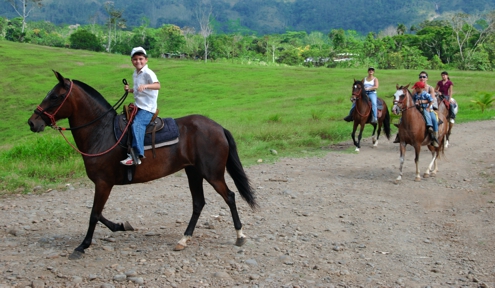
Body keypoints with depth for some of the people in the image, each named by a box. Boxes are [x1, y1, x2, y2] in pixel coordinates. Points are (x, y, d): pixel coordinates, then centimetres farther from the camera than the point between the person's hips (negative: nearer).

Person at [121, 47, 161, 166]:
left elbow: (157, 85, -27)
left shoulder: (148, 73, -11)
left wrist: (146, 86, -45)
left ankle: (137, 156, -36)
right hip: (138, 106, 10)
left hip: (147, 108, -10)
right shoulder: (135, 74, 14)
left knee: (136, 124, -29)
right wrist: (129, 89, 6)